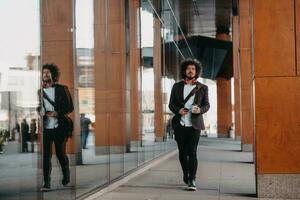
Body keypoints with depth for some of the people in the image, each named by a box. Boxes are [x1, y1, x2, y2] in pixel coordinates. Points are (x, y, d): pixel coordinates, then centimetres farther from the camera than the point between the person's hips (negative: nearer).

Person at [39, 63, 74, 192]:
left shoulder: (62, 89, 2)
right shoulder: (40, 91, 9)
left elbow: (70, 107, 0)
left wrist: (57, 113, -15)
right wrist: (40, 112, -8)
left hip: (59, 127, -1)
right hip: (45, 128, 1)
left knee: (60, 154, 8)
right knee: (46, 155, -5)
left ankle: (66, 176, 35)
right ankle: (46, 183, -2)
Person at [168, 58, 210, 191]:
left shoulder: (202, 88, 5)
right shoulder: (177, 86, 8)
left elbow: (207, 105, 6)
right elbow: (171, 104, 8)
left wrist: (200, 109, -17)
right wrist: (178, 110, -13)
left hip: (194, 125, -2)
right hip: (180, 124, 2)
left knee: (192, 152, -11)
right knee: (182, 152, 10)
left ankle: (191, 180, -10)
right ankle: (186, 174, 33)